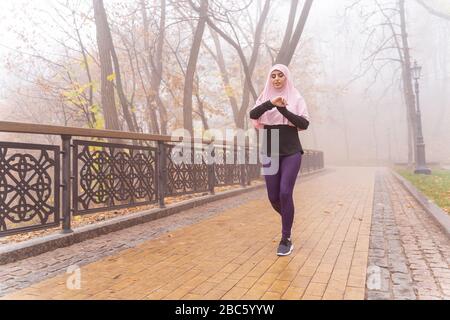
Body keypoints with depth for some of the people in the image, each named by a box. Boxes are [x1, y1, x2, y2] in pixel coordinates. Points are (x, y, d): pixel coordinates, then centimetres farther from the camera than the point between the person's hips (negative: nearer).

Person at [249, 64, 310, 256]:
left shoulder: (296, 98, 3)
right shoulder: (265, 98, 8)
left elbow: (304, 124, -7)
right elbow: (252, 115, -11)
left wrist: (283, 109, -16)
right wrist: (270, 103, -27)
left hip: (291, 152, -2)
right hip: (270, 153, 3)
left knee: (285, 193, -15)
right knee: (273, 197, 5)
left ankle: (286, 239, -1)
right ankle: (288, 220, 36)